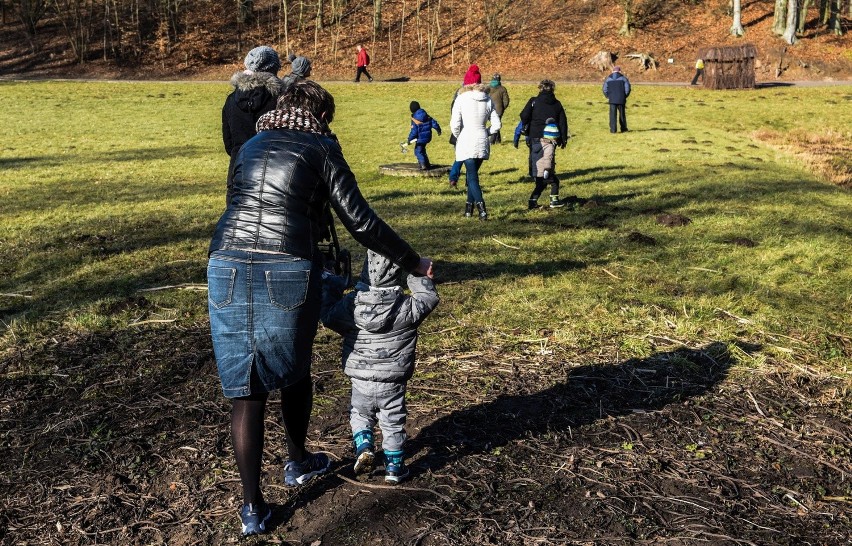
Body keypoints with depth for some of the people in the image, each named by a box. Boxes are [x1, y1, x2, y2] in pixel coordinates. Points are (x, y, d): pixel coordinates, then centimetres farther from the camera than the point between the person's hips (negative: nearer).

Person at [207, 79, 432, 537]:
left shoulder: (250, 146, 22)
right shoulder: (321, 149, 7)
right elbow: (360, 223, 1)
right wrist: (413, 263, 11)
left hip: (228, 266, 3)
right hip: (288, 272, -3)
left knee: (244, 387, 7)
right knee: (294, 373, 21)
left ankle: (252, 506, 11)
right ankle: (296, 464, 40)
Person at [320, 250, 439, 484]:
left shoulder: (351, 304, -12)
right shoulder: (407, 307, -15)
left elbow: (328, 315, 2)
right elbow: (429, 299, 0)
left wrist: (329, 287, 14)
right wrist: (421, 280, 13)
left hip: (360, 380, 1)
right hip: (393, 383, -1)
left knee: (359, 415, 26)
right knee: (393, 423, 16)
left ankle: (364, 447, 6)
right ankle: (394, 466, 24)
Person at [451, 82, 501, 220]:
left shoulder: (461, 99, -7)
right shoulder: (488, 100, 4)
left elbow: (454, 124, -12)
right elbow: (496, 125, 3)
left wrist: (458, 136, 6)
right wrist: (485, 134, 15)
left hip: (466, 142, -4)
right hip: (483, 142, 4)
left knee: (472, 177, -3)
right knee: (472, 174, 19)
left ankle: (481, 208, -19)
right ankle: (469, 207, 22)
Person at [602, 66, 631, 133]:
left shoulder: (608, 78, 5)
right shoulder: (623, 78, 1)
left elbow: (605, 89, 1)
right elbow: (627, 88, -5)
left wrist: (608, 97, 11)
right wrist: (625, 96, 7)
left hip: (612, 100, 0)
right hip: (621, 100, 0)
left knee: (612, 115, 1)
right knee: (622, 114, 12)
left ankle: (613, 129, -6)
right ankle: (623, 128, 19)